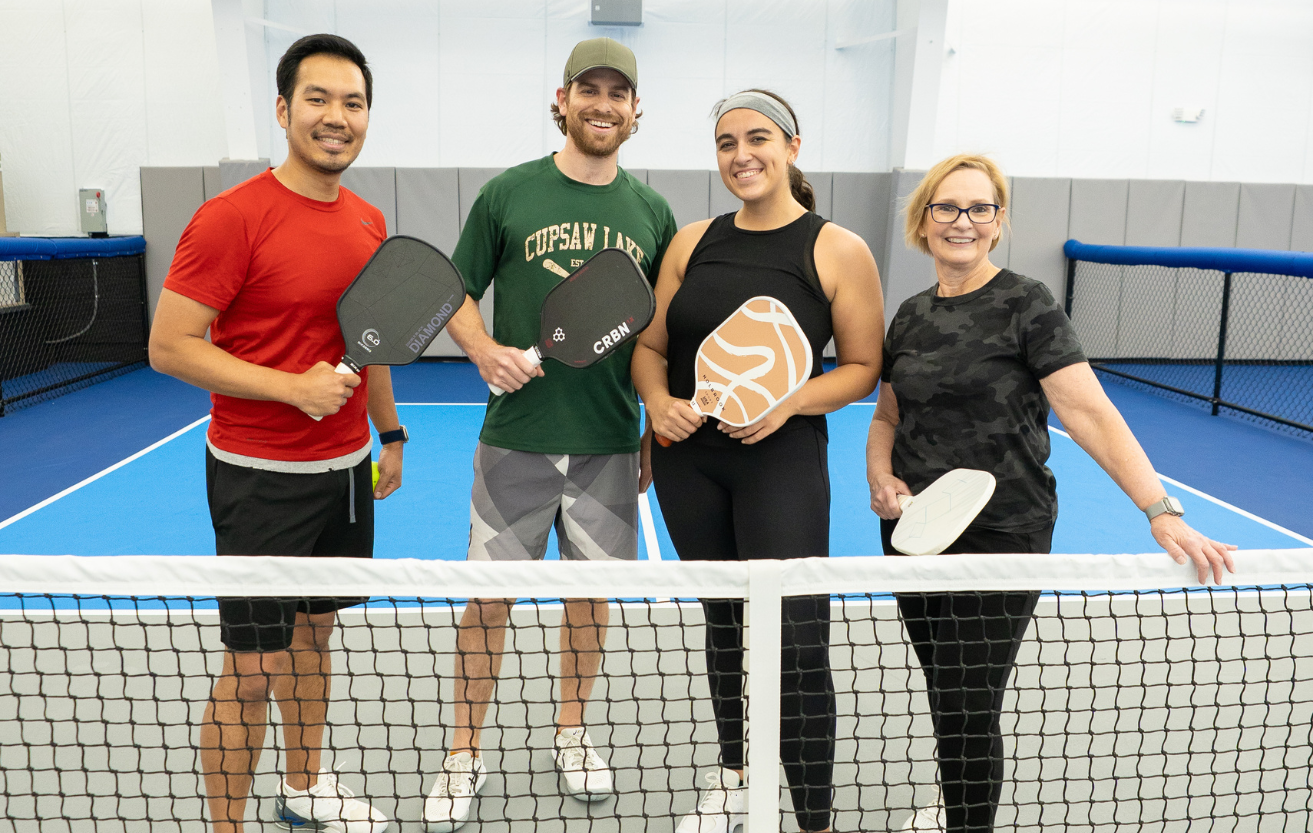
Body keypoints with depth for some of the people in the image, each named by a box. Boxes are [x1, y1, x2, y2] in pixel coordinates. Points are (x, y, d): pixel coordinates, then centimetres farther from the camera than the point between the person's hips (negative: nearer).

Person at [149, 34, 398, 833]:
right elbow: (169, 346, -15)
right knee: (252, 670, 1)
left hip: (346, 468, 7)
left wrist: (390, 433, 19)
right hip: (260, 477, -7)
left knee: (314, 633, 20)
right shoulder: (232, 217, -15)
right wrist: (293, 387, -22)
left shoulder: (371, 223, 6)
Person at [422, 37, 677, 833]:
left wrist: (657, 433, 8)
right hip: (516, 439, -2)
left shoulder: (651, 213, 6)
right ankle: (466, 753, 24)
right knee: (489, 594, 4)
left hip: (610, 444, 2)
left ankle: (573, 729, 36)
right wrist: (485, 349, -16)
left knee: (592, 590, 13)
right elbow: (457, 295, 5)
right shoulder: (508, 194, -1)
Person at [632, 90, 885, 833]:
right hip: (688, 459, 5)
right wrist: (659, 403, -10)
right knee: (724, 626, 18)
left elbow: (864, 368, -3)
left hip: (781, 461, -4)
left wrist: (790, 402, -19)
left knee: (797, 645, -6)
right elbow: (650, 347, 10)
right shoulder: (693, 242, 7)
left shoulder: (838, 251, -5)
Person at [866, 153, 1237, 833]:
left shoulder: (1025, 306, -9)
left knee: (967, 711, -5)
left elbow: (1090, 414, -17)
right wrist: (881, 477, -2)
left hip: (998, 536, -5)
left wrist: (1162, 512, -26)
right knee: (944, 692, 18)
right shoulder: (911, 316, 8)